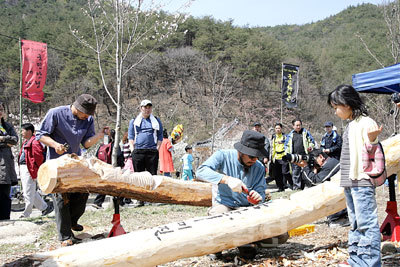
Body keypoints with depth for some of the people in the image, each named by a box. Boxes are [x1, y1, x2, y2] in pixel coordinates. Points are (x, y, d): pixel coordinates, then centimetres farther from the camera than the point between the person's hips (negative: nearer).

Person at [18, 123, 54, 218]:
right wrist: (20, 169, 16)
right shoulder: (25, 142, 18)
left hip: (29, 169, -11)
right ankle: (45, 207, 23)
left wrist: (33, 171, -17)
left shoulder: (34, 142, -14)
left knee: (28, 193, -3)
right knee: (30, 192, 14)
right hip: (23, 169, 11)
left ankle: (26, 213, 7)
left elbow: (39, 157, -19)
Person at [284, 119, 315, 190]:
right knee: (295, 172, 0)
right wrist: (287, 154, 4)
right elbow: (286, 145, 17)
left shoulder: (306, 132, 12)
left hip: (304, 155, -1)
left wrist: (310, 147, -9)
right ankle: (296, 186, 5)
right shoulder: (290, 135, 15)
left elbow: (312, 141, 11)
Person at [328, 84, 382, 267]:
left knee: (366, 223, -8)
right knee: (355, 224, 15)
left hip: (362, 182, -10)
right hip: (349, 182, 10)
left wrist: (372, 139, -34)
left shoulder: (366, 123, -10)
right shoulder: (350, 125, 16)